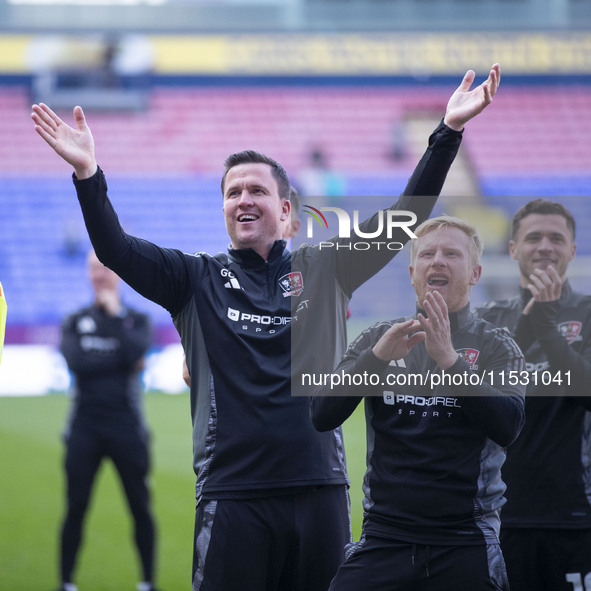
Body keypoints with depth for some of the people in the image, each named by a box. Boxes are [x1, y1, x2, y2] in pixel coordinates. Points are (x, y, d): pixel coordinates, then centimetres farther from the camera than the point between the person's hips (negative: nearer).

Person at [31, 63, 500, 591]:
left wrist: (449, 132, -4)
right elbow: (116, 249, -5)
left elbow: (405, 219, 4)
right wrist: (88, 174, -21)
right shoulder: (198, 280, 7)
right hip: (232, 494, -1)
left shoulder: (324, 271, 10)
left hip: (320, 489, 1)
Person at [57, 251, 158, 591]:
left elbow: (134, 353, -14)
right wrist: (121, 361, -10)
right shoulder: (76, 322, 9)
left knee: (140, 506, 1)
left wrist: (114, 314, -7)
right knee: (76, 507, -1)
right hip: (85, 425, 1)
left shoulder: (137, 320, 7)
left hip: (126, 426, -1)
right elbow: (77, 363, -8)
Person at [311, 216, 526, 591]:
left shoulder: (496, 346, 6)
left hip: (465, 545, -1)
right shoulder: (377, 339, 10)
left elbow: (508, 427, -11)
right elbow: (323, 416, -1)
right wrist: (377, 356, -15)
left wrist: (448, 358, -20)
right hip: (384, 536, 1)